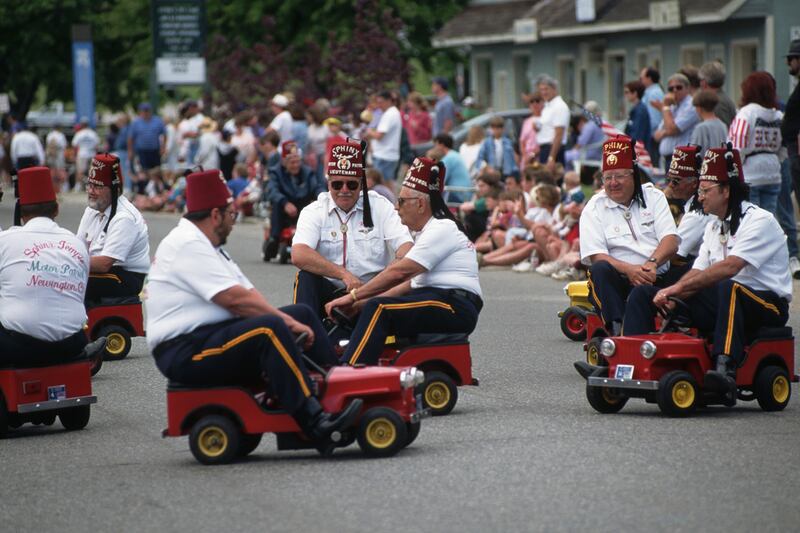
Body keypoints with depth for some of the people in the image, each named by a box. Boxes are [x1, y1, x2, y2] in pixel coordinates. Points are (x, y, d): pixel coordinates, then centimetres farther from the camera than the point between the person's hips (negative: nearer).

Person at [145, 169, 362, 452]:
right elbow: (234, 298, -21)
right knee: (270, 329, -32)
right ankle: (316, 423, -35)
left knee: (303, 314, 8)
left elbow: (248, 293, 12)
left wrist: (291, 321, -2)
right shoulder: (188, 246, -14)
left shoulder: (204, 246, 21)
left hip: (212, 334, 11)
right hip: (184, 351, -11)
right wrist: (287, 322, -16)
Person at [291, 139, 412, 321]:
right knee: (306, 277, -28)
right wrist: (344, 274, -28)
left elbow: (404, 246, -9)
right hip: (329, 290, 0)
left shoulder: (380, 206, 4)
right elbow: (298, 255, -18)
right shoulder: (314, 211, 0)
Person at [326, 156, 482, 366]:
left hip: (456, 308, -10)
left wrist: (354, 296, -12)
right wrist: (361, 302, 9)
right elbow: (413, 282, 19)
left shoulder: (441, 229, -9)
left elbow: (398, 272, -16)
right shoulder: (427, 232, 24)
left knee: (378, 310, -25)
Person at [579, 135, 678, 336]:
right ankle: (617, 328, -41)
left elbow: (671, 241, 3)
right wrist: (629, 270, -23)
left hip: (656, 279, 1)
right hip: (618, 282, -1)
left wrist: (652, 263, -19)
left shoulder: (653, 197, 14)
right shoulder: (594, 209, 8)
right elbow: (596, 256, -5)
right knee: (600, 270, -34)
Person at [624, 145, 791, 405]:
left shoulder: (760, 220, -10)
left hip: (768, 304, -8)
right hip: (723, 305, 8)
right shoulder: (714, 228, 18)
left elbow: (730, 267, -23)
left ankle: (725, 368, -56)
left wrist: (680, 286, -21)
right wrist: (671, 293, -10)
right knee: (643, 293, -1)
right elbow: (699, 272, 11)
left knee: (728, 288, -44)